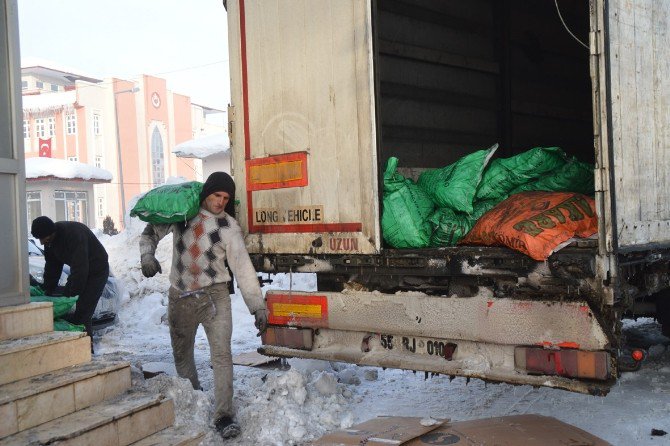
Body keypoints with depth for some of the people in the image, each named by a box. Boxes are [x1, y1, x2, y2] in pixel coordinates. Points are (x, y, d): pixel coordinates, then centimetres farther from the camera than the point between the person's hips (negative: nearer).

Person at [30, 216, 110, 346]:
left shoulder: (74, 234, -33)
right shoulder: (50, 239, -6)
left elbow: (79, 268, -33)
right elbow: (51, 267, 4)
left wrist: (73, 294, -28)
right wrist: (48, 292, 1)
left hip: (97, 271, -9)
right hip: (78, 270, 9)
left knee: (82, 312, -14)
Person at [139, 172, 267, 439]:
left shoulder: (228, 226, -5)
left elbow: (242, 267, -6)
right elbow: (151, 232, 14)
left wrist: (257, 306, -10)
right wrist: (147, 255, -7)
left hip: (214, 295, -3)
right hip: (180, 296, 3)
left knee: (222, 355, -13)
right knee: (182, 355, 15)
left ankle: (224, 415, -8)